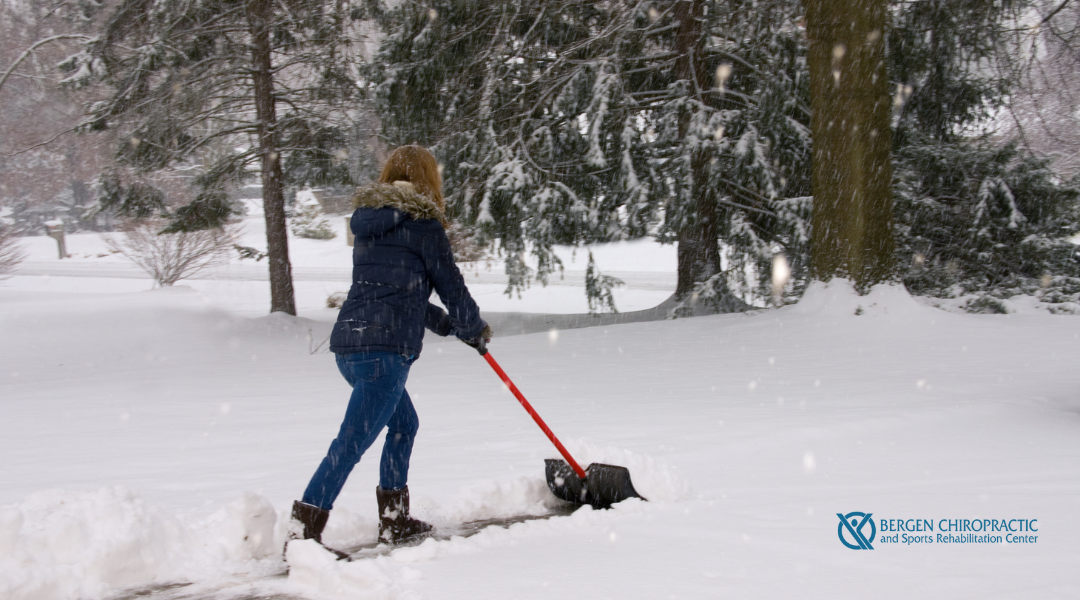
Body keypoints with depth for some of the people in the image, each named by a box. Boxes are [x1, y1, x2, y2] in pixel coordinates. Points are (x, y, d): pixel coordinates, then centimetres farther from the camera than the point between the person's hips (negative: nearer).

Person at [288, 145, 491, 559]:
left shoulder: (370, 222, 21)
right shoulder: (422, 222, -3)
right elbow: (450, 284, 3)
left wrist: (449, 325, 33)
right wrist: (474, 328, 21)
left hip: (349, 342, 9)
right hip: (384, 348, -9)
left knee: (404, 423, 23)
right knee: (353, 440, -9)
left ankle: (394, 520, 30)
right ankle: (303, 532, -13)